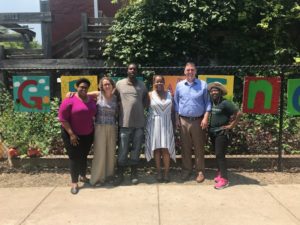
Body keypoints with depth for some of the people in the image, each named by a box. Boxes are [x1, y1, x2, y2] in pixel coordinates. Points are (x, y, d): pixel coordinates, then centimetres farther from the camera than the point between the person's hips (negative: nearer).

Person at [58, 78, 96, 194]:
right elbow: (62, 118, -17)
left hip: (88, 134, 5)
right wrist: (71, 134, -19)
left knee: (84, 156, 16)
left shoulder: (91, 100, 3)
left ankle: (83, 176, 35)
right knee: (74, 157, 1)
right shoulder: (70, 100, -16)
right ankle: (74, 182, 13)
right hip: (72, 135, -5)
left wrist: (93, 129, 8)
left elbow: (94, 114, 13)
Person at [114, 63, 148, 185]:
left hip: (139, 123, 2)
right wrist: (122, 108, 1)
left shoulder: (142, 85, 7)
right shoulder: (119, 84, 2)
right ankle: (120, 174, 18)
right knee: (122, 151, 3)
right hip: (125, 122, -2)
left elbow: (146, 101, 13)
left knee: (136, 150, 11)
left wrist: (138, 109, 1)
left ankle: (134, 174, 24)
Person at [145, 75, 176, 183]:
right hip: (154, 124, -1)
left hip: (167, 124, 1)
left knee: (166, 149, -3)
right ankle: (158, 172, 11)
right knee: (157, 148, 2)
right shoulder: (150, 95, 3)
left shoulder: (169, 94, 9)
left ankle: (166, 172, 4)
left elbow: (172, 110, 9)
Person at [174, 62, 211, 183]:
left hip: (198, 121, -2)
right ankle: (186, 169, 21)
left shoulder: (203, 85, -1)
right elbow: (176, 103, 10)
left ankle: (200, 171, 16)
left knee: (199, 147, 5)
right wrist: (177, 119, 5)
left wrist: (205, 118, -8)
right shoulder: (179, 85, 5)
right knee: (185, 147, 9)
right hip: (183, 121, 2)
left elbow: (207, 103, 1)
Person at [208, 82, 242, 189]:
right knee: (217, 154, 15)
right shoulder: (211, 103, 7)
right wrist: (209, 125, 5)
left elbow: (239, 113, -17)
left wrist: (231, 125, -12)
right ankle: (220, 173, 28)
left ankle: (224, 179, -2)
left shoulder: (225, 103, -13)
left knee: (220, 155, -8)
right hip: (212, 132, 7)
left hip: (222, 132, -7)